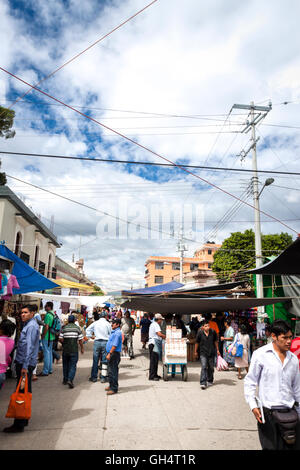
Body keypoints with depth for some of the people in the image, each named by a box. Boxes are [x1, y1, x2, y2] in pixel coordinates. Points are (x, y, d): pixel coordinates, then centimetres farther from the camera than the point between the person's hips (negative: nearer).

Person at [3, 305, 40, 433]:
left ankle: (19, 424, 1)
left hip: (25, 364, -10)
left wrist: (25, 366, -25)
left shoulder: (31, 326, -14)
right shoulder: (28, 325, 16)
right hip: (22, 363, 10)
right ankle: (24, 419, 26)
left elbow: (29, 347, -21)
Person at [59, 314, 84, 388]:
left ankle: (65, 379, 26)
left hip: (65, 349, 2)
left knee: (65, 365, 17)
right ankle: (70, 379, -13)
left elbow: (60, 339, -7)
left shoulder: (64, 328, -3)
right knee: (72, 365, 2)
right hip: (74, 350, -1)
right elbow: (80, 340, -4)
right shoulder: (77, 328, -3)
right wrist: (82, 348, 9)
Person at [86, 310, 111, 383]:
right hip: (105, 342, -2)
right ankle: (103, 378, 10)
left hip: (97, 342, 2)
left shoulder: (95, 323, 3)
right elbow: (111, 334, 1)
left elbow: (88, 329, 5)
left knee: (95, 360, 9)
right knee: (104, 360, 7)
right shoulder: (108, 324, -3)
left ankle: (94, 377, 16)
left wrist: (89, 336, 12)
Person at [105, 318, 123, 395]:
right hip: (111, 354, 10)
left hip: (114, 354, -10)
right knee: (111, 371, 18)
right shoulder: (114, 332, 15)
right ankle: (111, 385, 29)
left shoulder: (117, 333, -18)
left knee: (112, 371, -5)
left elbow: (115, 345, -23)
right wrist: (108, 353, 21)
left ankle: (114, 388, 1)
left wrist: (109, 354, -23)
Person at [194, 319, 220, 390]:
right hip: (203, 353, -2)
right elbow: (197, 343, 1)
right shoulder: (200, 333, -11)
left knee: (211, 367, 13)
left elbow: (215, 341, 8)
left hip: (211, 352, 3)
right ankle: (203, 383, -11)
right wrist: (195, 352, 9)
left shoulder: (213, 332, -6)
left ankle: (210, 381, 33)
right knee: (203, 367, -12)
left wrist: (217, 350, 13)